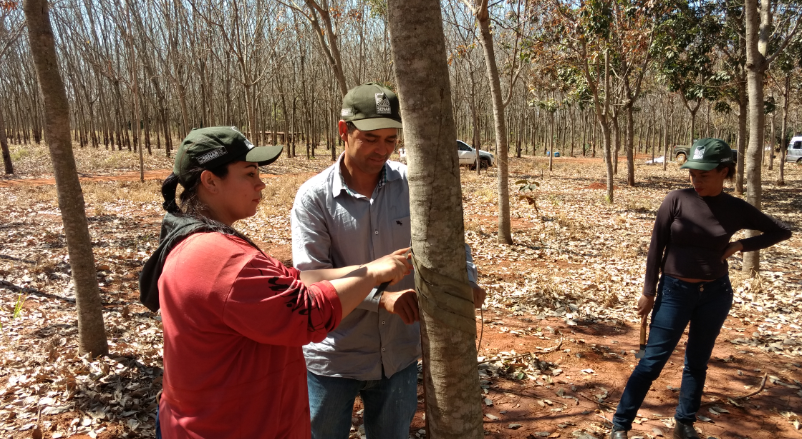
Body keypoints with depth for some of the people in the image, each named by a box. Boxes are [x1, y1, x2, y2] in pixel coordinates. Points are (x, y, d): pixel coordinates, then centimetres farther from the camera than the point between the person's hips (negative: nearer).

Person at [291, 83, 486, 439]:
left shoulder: (413, 185, -6)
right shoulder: (314, 196, -13)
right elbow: (310, 275, -19)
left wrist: (466, 279, -17)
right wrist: (380, 297, -31)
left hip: (398, 354, 3)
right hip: (333, 358, -2)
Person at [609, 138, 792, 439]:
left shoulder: (737, 209, -3)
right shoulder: (676, 200, -9)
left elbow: (782, 232, 10)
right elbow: (656, 247, -5)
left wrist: (741, 245, -4)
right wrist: (648, 292, -4)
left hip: (715, 293, 2)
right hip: (674, 291, -2)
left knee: (698, 362, 13)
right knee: (653, 360, -2)